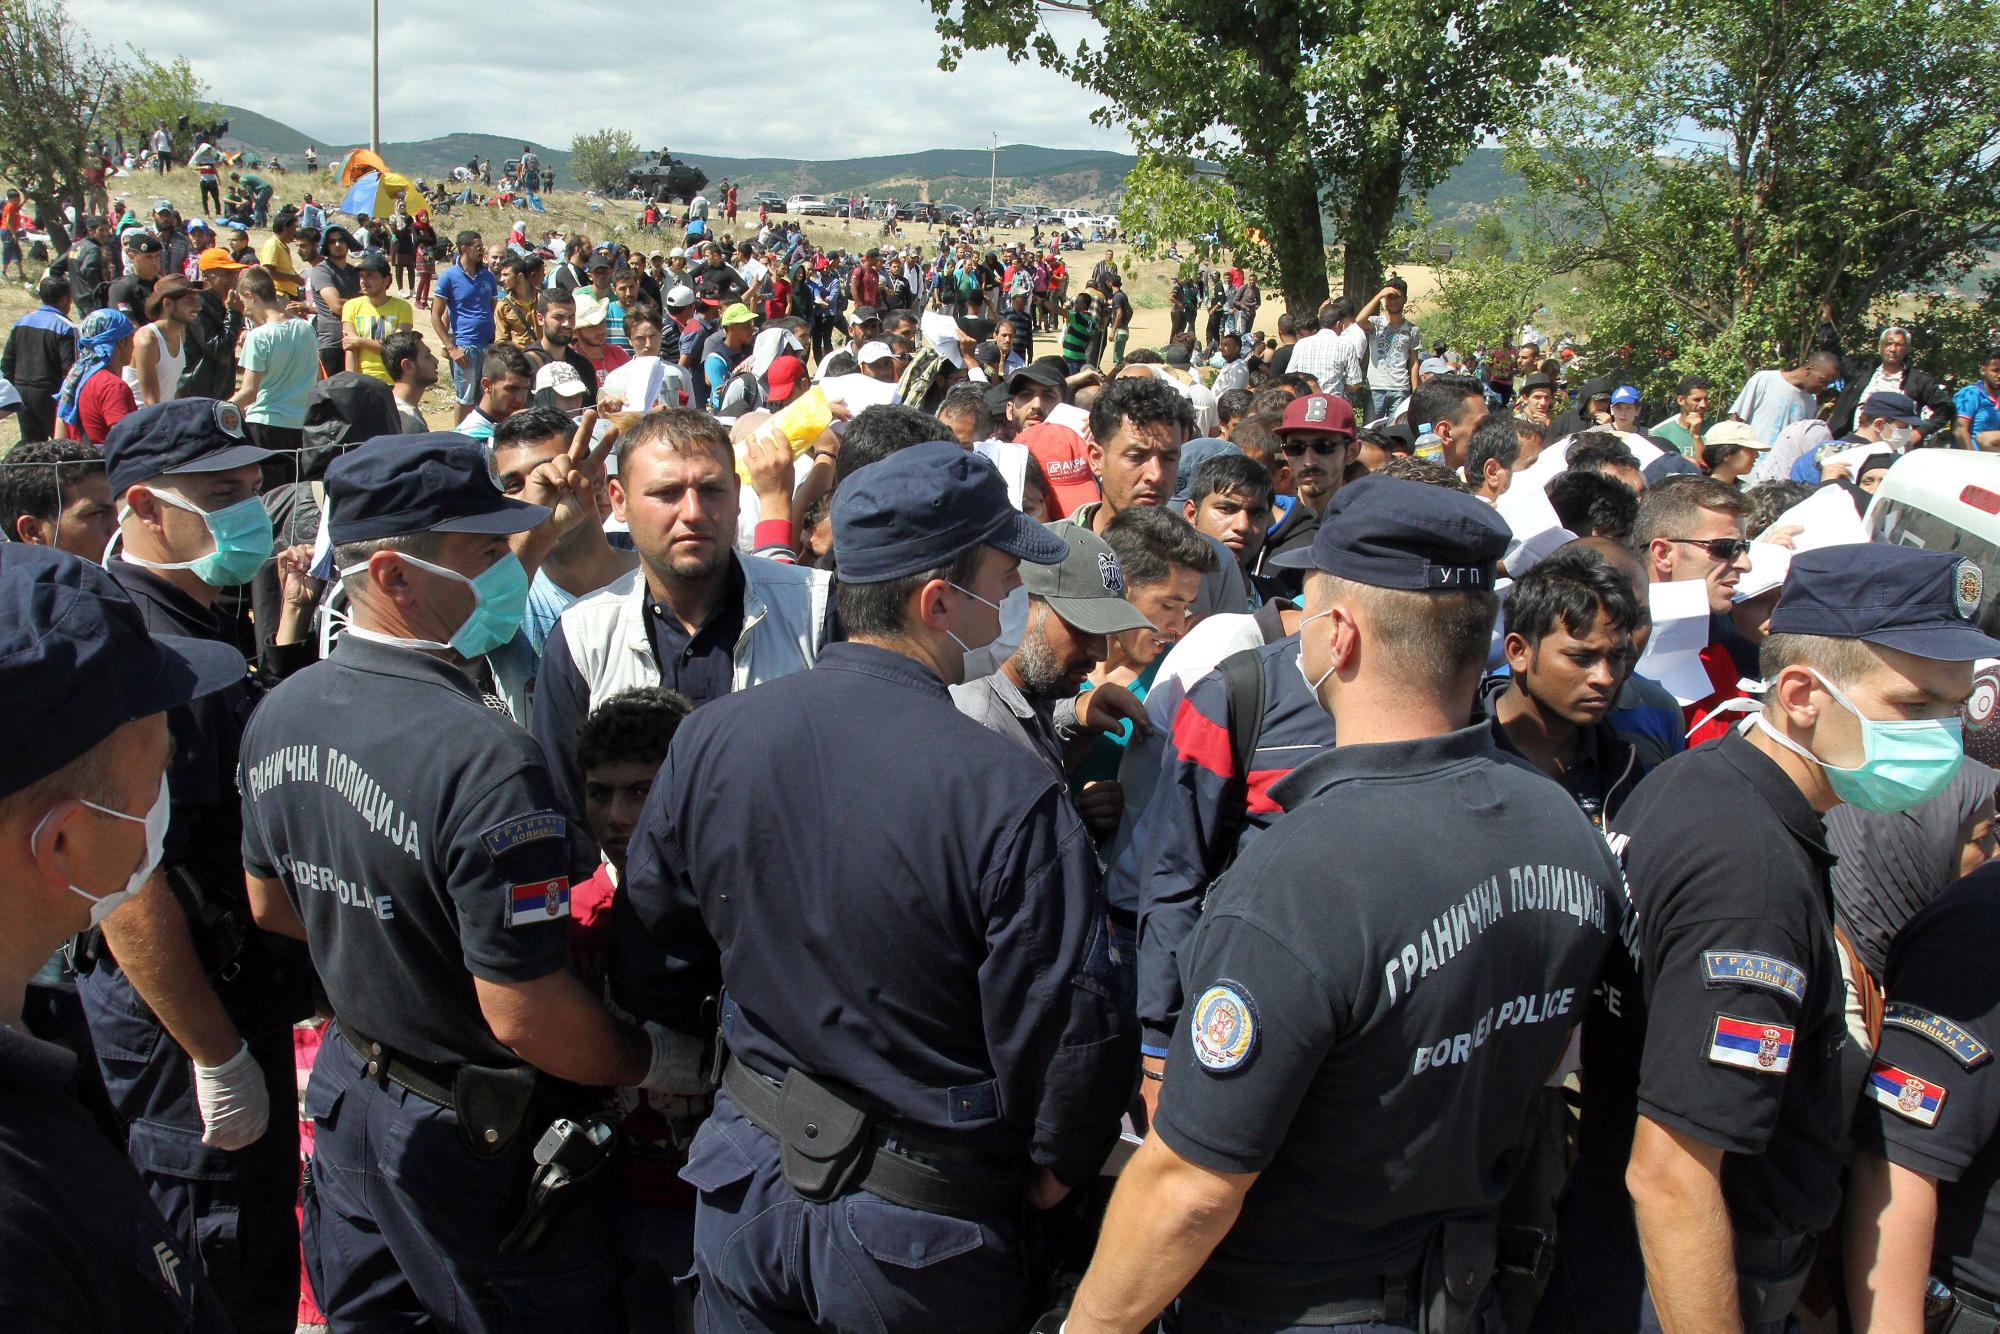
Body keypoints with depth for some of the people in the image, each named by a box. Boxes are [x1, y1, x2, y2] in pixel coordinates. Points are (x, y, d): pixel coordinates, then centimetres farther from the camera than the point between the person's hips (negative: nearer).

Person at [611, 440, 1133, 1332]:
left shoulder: (709, 740, -9)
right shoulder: (1010, 796, -25)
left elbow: (648, 973, 2)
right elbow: (1067, 1035, -20)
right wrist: (1054, 1170, 0)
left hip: (743, 1175, 4)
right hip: (916, 1227, -4)